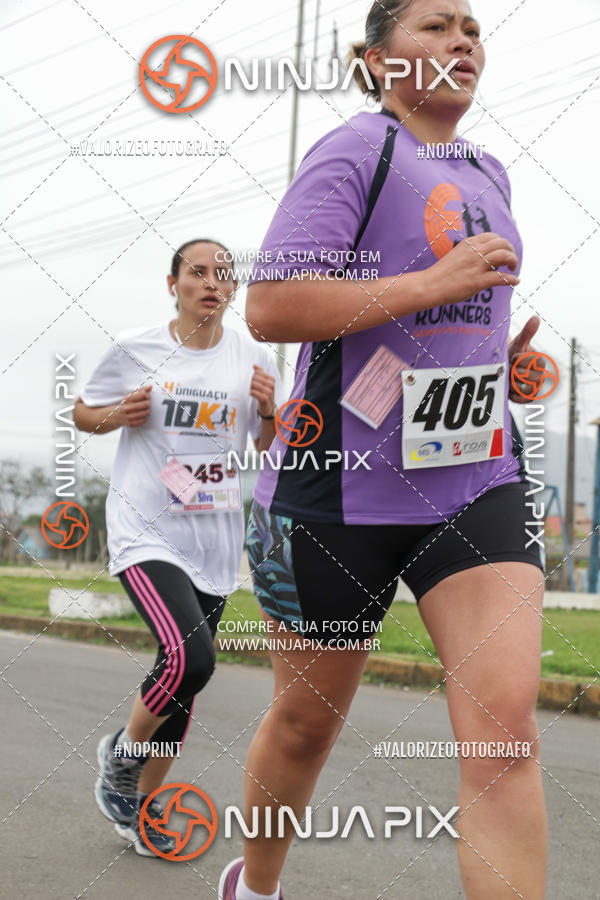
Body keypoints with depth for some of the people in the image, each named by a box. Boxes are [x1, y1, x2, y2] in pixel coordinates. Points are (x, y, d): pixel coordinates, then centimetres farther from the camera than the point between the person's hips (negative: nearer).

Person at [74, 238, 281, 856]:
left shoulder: (252, 358, 5)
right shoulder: (134, 349, -2)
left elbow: (269, 446, 15)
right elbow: (83, 412, 10)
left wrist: (269, 409, -7)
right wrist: (119, 415, -11)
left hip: (214, 539, 4)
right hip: (145, 531, -4)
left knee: (184, 685, 8)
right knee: (188, 657, -25)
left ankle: (144, 802, 29)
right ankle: (121, 753, 5)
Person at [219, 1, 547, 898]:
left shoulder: (489, 175, 17)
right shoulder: (355, 150, -7)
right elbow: (269, 307, -19)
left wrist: (506, 358, 12)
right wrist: (438, 283, -19)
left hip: (476, 478, 6)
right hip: (342, 486, -5)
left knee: (506, 718, -13)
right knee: (307, 720, 12)